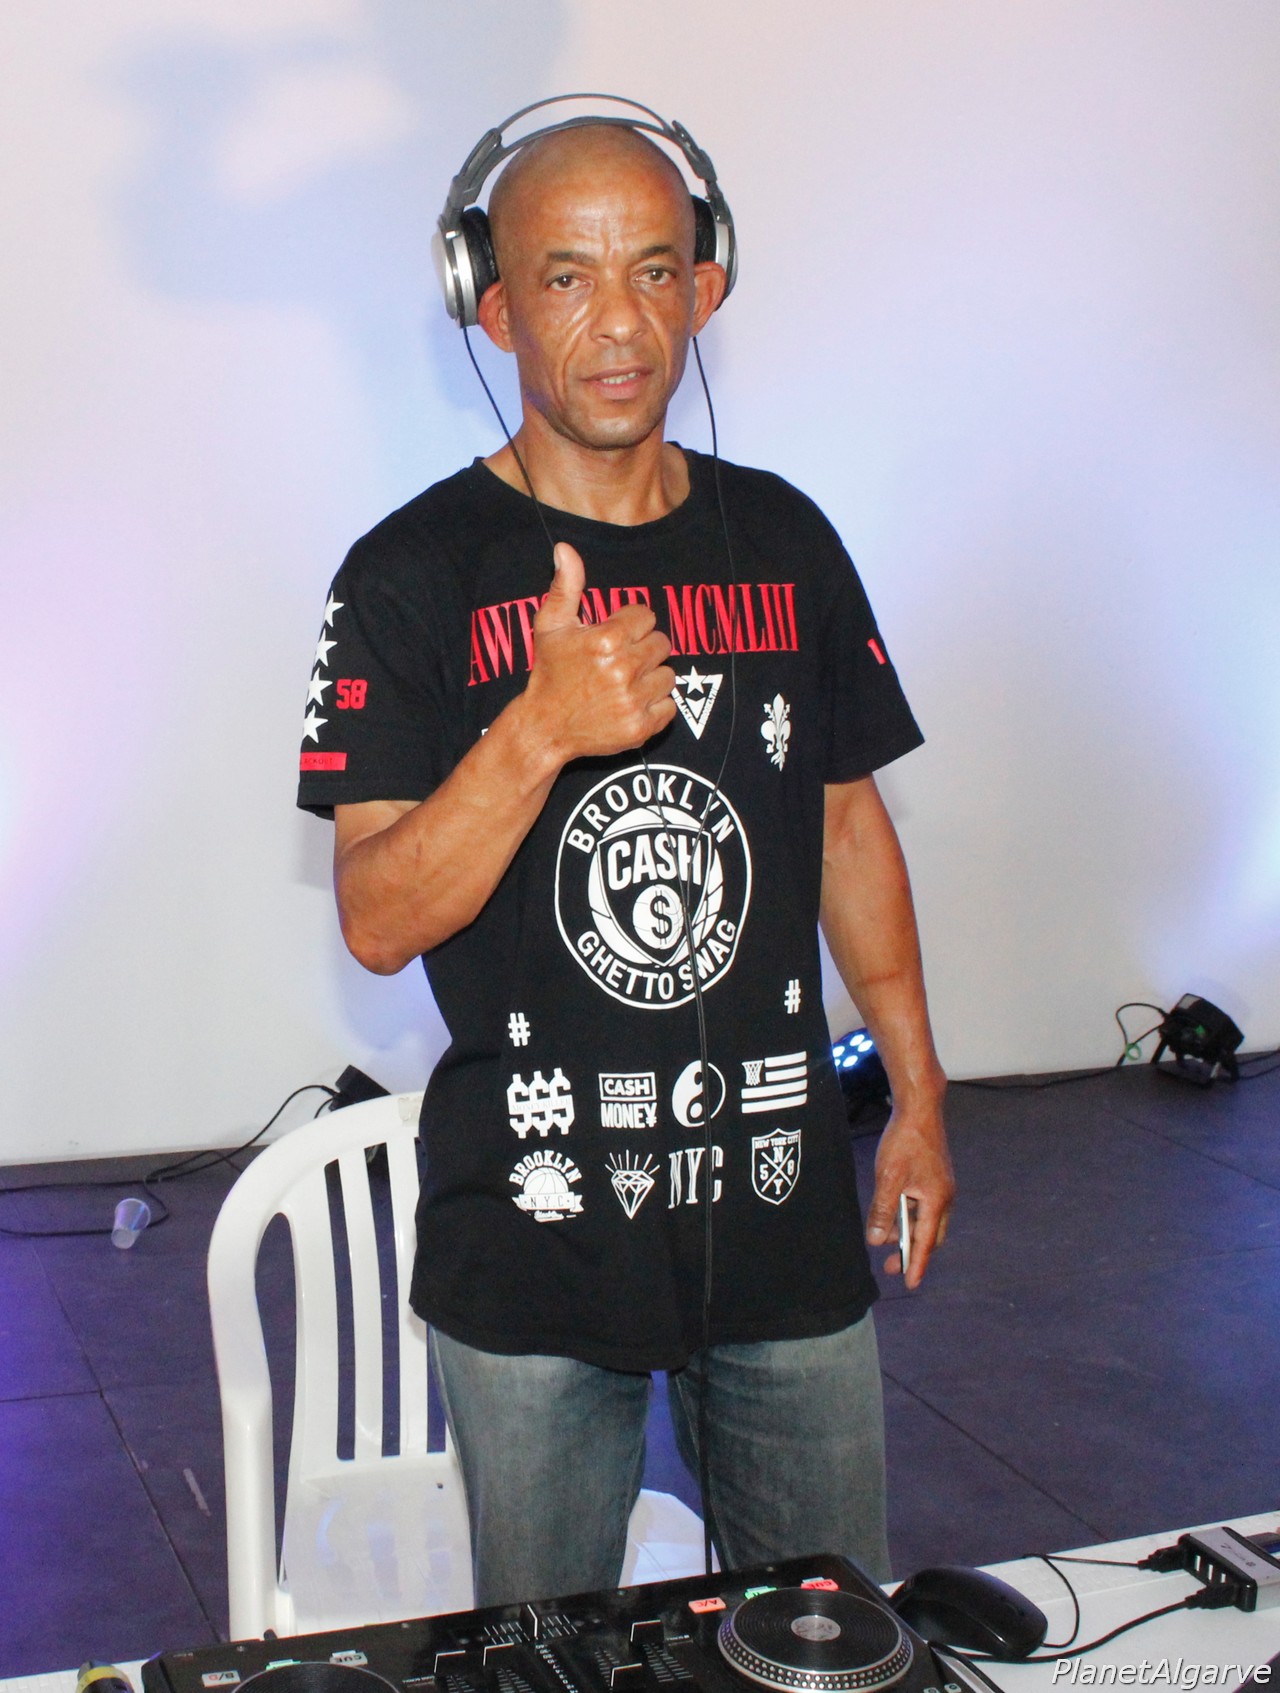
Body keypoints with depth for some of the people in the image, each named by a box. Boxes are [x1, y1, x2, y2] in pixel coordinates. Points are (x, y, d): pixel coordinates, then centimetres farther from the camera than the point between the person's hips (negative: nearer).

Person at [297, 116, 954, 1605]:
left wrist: (916, 1094, 13)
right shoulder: (416, 574, -8)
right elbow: (377, 922, -13)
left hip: (784, 1200, 4)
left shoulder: (783, 541, 5)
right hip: (531, 1232, -3)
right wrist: (538, 730, -29)